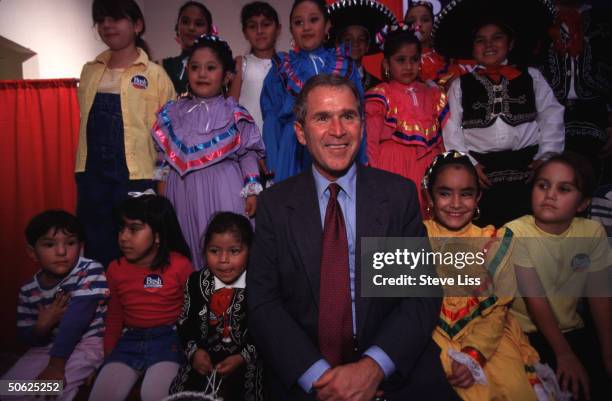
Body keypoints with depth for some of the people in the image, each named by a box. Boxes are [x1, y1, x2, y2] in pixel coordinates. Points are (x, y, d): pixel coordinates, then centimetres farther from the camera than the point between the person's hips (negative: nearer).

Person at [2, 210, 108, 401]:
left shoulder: (90, 271, -19)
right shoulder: (28, 291, -1)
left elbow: (75, 320, -25)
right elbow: (27, 339, 4)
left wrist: (56, 365, -28)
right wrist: (43, 325, -20)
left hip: (86, 343, -6)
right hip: (45, 348, 6)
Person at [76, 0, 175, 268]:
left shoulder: (154, 74, -3)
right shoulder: (90, 71, 12)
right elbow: (85, 121, 20)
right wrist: (82, 172, 17)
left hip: (136, 177, -5)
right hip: (92, 175, 5)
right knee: (95, 251, 14)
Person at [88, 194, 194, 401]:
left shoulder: (180, 266, -9)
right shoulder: (115, 269, 6)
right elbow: (114, 317, 16)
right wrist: (108, 358, 16)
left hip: (168, 338, -4)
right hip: (130, 340, 5)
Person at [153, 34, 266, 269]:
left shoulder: (234, 115, -2)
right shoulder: (173, 114, 8)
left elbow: (248, 155, -1)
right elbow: (165, 156, 13)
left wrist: (251, 191, -6)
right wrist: (161, 192, 13)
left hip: (224, 191, -3)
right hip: (184, 191, 4)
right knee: (187, 245, 10)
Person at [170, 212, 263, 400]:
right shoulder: (196, 282, 1)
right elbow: (185, 323, 9)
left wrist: (241, 358, -17)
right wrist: (194, 351, -7)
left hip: (244, 363, -3)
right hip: (203, 359, 4)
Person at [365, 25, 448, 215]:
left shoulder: (434, 95, 14)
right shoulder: (380, 96, 1)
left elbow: (442, 139, 13)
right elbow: (371, 142, -5)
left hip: (428, 169, 4)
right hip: (393, 170, -4)